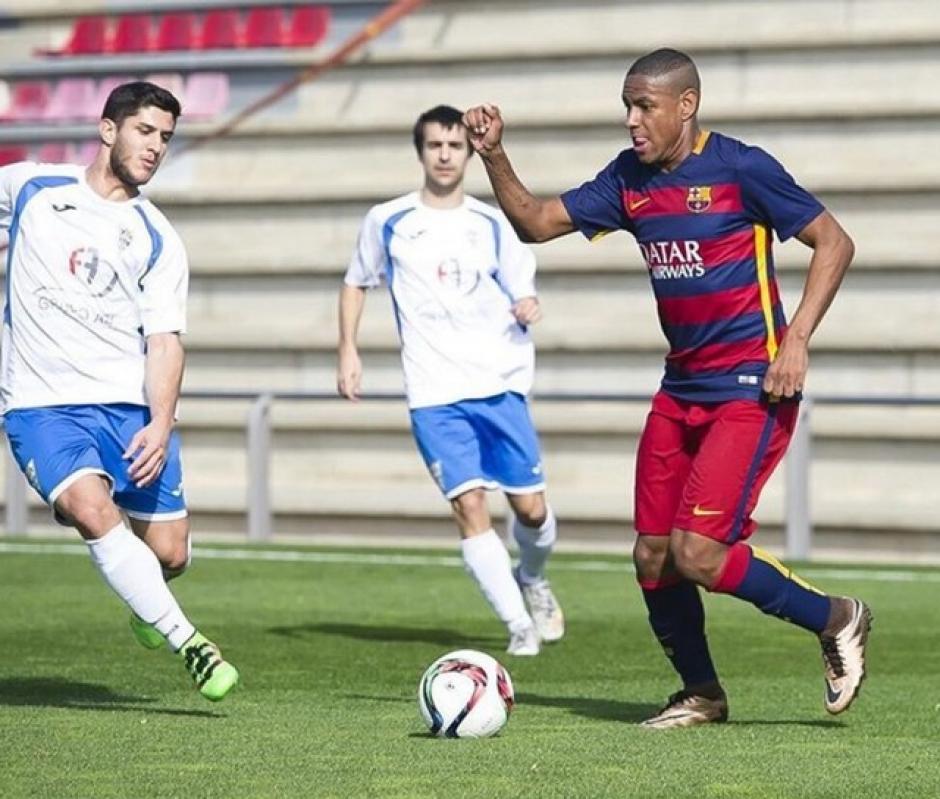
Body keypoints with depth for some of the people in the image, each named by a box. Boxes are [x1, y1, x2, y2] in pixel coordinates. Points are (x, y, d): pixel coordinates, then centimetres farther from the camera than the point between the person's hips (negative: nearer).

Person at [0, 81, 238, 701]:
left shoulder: (159, 241, 6)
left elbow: (164, 340, -1)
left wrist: (161, 424, -17)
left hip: (132, 407, 2)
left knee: (169, 554, -1)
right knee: (92, 508, -29)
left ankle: (145, 604, 38)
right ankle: (188, 643, -27)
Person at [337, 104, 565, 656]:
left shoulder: (493, 225, 8)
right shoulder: (388, 222, 5)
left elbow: (522, 293, 11)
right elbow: (356, 283, 18)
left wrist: (528, 308, -13)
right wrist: (349, 351, 7)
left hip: (500, 383, 1)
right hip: (435, 393, -1)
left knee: (531, 506, 0)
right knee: (469, 505, -14)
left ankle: (532, 579, 33)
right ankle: (520, 625, -7)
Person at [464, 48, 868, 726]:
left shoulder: (740, 169, -12)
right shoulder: (630, 180, 7)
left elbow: (834, 243, -8)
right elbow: (536, 222, 10)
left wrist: (796, 340, -16)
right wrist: (494, 156, -6)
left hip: (751, 389, -7)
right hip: (681, 388, 7)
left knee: (696, 552, -16)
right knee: (653, 557, 4)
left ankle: (835, 620, 4)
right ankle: (701, 694, 23)